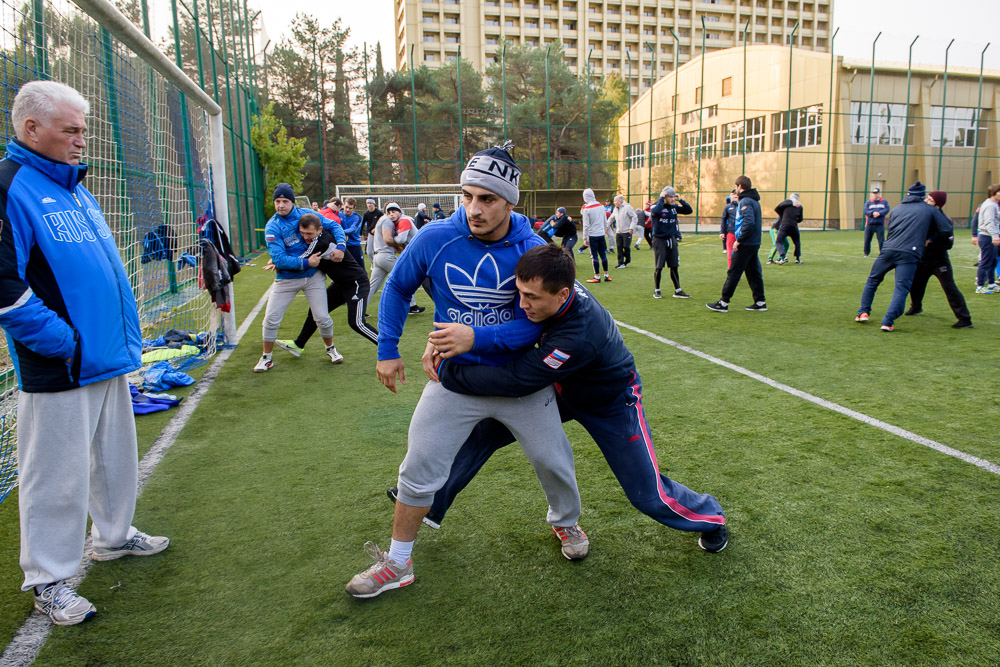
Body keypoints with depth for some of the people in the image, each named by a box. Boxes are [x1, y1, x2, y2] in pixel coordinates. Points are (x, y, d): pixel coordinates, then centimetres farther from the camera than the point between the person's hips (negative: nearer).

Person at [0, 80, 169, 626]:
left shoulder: (74, 188, 15)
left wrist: (125, 334, 14)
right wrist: (63, 341, -16)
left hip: (110, 357, 8)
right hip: (60, 372, -8)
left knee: (115, 455, 20)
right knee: (58, 472, 3)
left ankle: (114, 535, 39)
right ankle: (47, 581, 20)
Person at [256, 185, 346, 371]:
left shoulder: (306, 214, -3)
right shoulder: (272, 227, -12)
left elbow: (334, 226, 4)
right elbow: (279, 259, -20)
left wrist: (340, 246, -12)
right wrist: (306, 262, -22)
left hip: (313, 276, 1)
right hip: (286, 279, -1)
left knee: (322, 317, 0)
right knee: (271, 319, -2)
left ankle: (330, 349, 27)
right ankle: (267, 358, 16)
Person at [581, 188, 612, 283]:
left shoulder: (586, 209, -11)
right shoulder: (601, 206, 5)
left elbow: (586, 225, -12)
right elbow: (605, 221, 12)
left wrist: (585, 237, -6)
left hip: (592, 235, -5)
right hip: (601, 233, 5)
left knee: (594, 256, 0)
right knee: (603, 254, 12)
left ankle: (597, 276, 2)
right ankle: (606, 275, 17)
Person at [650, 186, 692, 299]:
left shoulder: (674, 207, 6)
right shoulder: (657, 205, -10)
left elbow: (689, 210, 7)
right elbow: (656, 211, -34)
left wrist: (680, 200, -2)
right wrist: (661, 198, -22)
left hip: (671, 239, 5)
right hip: (659, 240, -5)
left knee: (674, 266, 6)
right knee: (658, 267, 0)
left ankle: (678, 291, 13)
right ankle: (656, 291, 13)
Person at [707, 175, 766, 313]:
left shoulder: (745, 201, -15)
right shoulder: (755, 201, 16)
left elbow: (749, 223, -26)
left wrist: (739, 240, -21)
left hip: (745, 245, -9)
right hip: (755, 243, 9)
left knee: (733, 273, -5)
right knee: (754, 273, 13)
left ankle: (723, 303, -1)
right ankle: (760, 302, 16)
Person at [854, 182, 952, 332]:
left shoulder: (897, 209, 20)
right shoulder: (930, 210, 10)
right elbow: (947, 230, 7)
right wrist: (929, 236, 23)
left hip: (888, 250, 3)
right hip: (909, 254, -3)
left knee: (872, 280, 19)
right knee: (901, 289, -3)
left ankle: (863, 312, 18)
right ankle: (887, 322, -14)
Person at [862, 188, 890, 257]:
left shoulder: (884, 202, 8)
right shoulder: (868, 202, 8)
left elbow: (887, 209, -6)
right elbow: (865, 211, -5)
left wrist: (879, 213, -21)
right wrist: (873, 213, -21)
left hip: (880, 224, -1)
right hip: (869, 224, 1)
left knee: (881, 239, -3)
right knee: (867, 239, 3)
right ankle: (866, 253, 16)